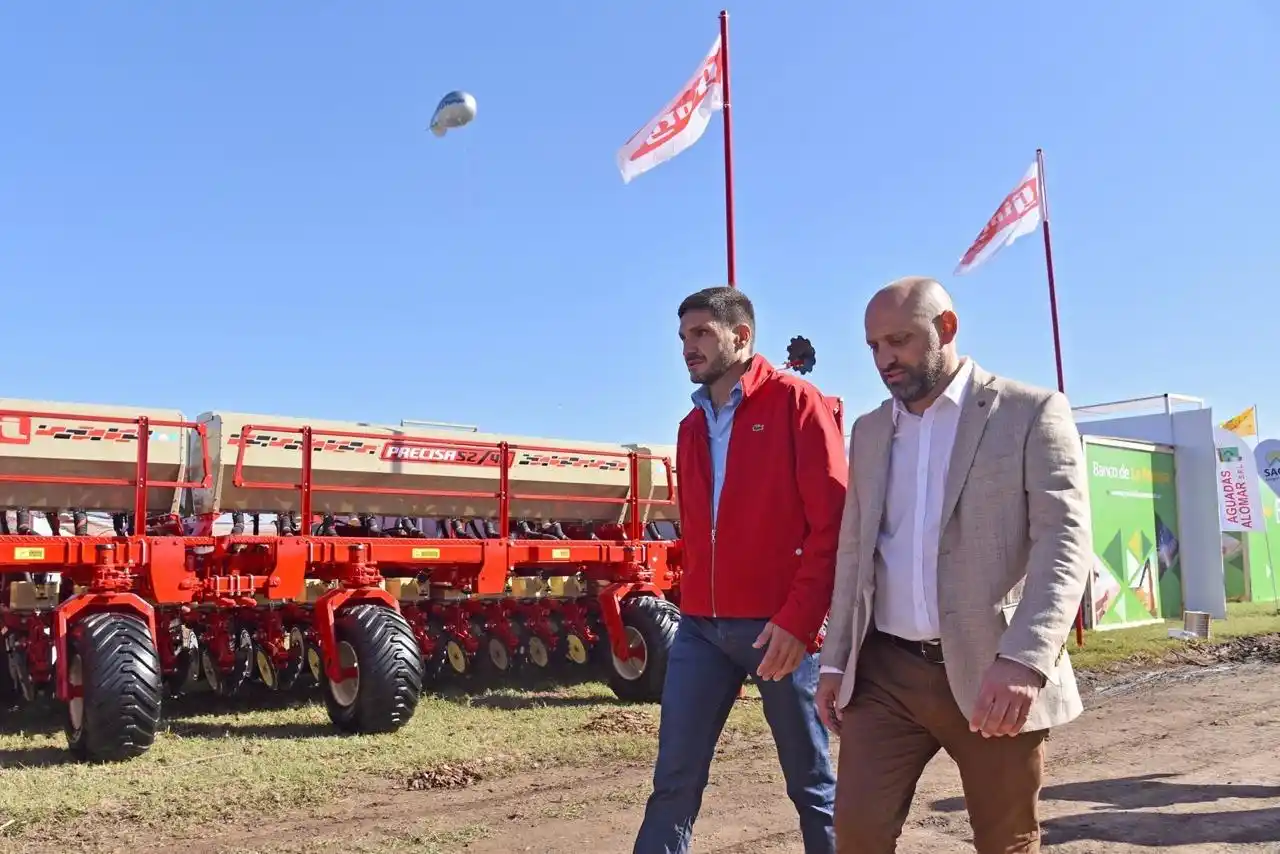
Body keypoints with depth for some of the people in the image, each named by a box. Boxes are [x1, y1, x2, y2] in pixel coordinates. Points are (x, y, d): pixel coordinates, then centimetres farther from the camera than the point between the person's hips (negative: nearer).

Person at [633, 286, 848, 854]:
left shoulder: (795, 402, -3)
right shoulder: (692, 425, 17)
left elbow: (834, 519, -10)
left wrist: (800, 617, -16)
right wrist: (692, 603, 13)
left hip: (779, 626, -5)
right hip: (701, 626, 6)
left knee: (811, 781, 8)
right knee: (674, 780, 5)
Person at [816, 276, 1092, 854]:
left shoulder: (1032, 413, -3)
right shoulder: (869, 431, 13)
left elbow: (1065, 541, -13)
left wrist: (1025, 659, -26)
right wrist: (835, 661, 12)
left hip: (995, 675, -4)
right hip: (885, 671, 4)